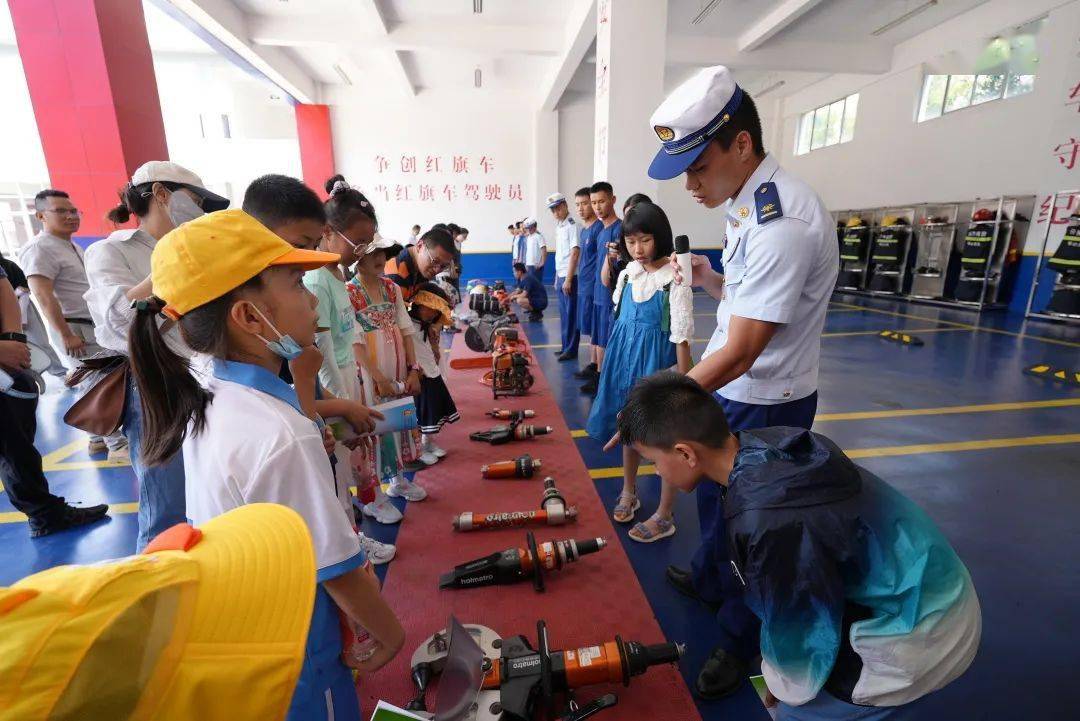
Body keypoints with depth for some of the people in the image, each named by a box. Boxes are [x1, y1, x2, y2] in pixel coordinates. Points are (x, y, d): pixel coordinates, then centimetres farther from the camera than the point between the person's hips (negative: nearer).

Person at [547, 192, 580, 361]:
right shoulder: (558, 227, 14)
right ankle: (566, 347, 23)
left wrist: (568, 279, -19)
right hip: (560, 277, 9)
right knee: (563, 314, 14)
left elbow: (575, 253, -17)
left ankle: (571, 349, 6)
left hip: (570, 277, -9)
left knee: (571, 314, -2)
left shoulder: (572, 226, -12)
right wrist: (557, 278, 17)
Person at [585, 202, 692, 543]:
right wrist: (613, 362, 15)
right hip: (625, 356, 6)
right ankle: (629, 492, 40)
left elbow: (681, 335, -15)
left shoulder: (675, 279, -14)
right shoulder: (627, 274, 4)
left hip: (657, 360, -6)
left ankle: (665, 515, 20)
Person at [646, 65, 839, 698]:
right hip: (731, 390, 9)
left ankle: (742, 639, 37)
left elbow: (740, 354, -28)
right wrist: (710, 279, -3)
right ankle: (709, 580, 53)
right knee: (713, 494, 26)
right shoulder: (749, 206, 3)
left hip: (765, 405, -9)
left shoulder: (782, 222, -27)